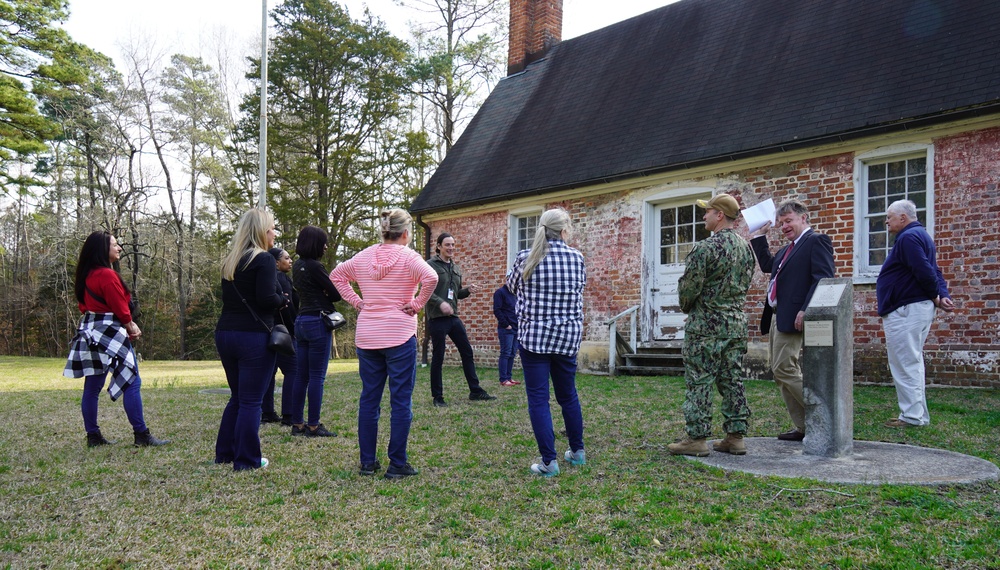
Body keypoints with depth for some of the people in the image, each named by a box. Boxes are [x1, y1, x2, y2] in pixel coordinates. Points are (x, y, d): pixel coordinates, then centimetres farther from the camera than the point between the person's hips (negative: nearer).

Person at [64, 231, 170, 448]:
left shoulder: (87, 275, 14)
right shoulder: (108, 275, -15)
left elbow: (83, 304, 17)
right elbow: (120, 308, -15)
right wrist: (131, 327, 4)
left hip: (90, 334, 10)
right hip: (110, 334, -10)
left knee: (92, 387, 9)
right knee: (132, 383, -7)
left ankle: (93, 436, 14)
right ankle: (141, 435, -7)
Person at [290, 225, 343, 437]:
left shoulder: (297, 266, 13)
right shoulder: (314, 266, -13)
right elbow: (336, 294, -10)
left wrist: (323, 295, -1)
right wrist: (327, 296, 10)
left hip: (301, 321, 9)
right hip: (317, 322, -9)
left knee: (302, 376, 11)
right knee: (317, 376, -3)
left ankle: (297, 424, 15)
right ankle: (313, 426, 0)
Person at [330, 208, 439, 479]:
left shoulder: (363, 257, 8)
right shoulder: (406, 256, -8)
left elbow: (336, 275, 20)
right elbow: (431, 277, -25)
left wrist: (356, 301, 13)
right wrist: (418, 304, -12)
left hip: (366, 337, 5)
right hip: (399, 335, -5)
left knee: (369, 399, 12)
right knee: (401, 401, 2)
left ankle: (367, 462, 19)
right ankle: (397, 464, 5)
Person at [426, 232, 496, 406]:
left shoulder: (456, 268, 16)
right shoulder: (431, 265, -7)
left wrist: (468, 290, 1)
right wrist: (440, 302, -29)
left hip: (453, 317, 7)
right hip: (437, 318, -7)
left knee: (467, 352, 8)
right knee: (438, 358, 1)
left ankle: (475, 391, 17)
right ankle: (437, 397, 12)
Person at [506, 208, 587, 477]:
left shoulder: (525, 258, -7)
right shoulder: (576, 258, -2)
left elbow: (513, 286, 12)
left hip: (533, 336, -3)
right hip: (567, 337, 3)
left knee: (538, 398, 2)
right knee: (568, 395, 18)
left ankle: (549, 461, 1)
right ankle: (577, 451, 30)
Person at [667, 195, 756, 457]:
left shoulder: (706, 248, -16)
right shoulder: (746, 247, 9)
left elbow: (688, 287, -14)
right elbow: (746, 283, 16)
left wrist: (687, 307, 6)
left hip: (706, 324, -8)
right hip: (737, 322, 8)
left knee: (699, 381, -2)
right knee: (732, 380, 11)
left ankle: (696, 438, 1)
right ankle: (735, 437, 14)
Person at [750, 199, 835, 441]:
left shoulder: (817, 241, -7)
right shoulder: (788, 248, 21)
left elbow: (823, 278, -17)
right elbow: (767, 265, 30)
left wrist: (806, 310, -24)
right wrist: (759, 236, 26)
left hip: (792, 318, -10)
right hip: (776, 317, 10)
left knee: (785, 369, -12)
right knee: (780, 372, 9)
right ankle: (803, 427, 14)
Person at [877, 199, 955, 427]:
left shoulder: (908, 237, -15)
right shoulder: (921, 235, 19)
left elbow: (924, 271, -23)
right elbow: (933, 272, 14)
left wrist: (936, 297, -10)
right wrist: (943, 295, 1)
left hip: (906, 311, -11)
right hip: (918, 308, 11)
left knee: (905, 364, -6)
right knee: (912, 363, 16)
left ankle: (912, 416, -2)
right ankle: (917, 414, 23)